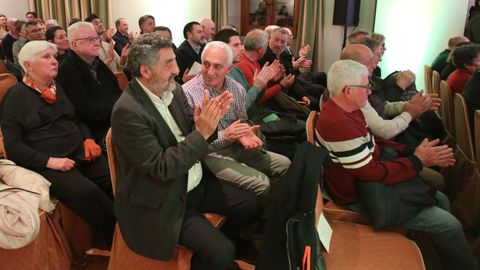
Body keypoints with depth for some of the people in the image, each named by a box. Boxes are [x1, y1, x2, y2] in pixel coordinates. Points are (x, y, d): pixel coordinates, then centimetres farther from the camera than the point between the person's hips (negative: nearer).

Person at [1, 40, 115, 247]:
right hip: (48, 165, -5)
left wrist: (88, 139, 3)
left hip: (81, 153, 6)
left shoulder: (57, 87, 18)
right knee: (86, 191, -32)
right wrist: (49, 161, -18)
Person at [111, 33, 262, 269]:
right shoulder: (127, 111, -24)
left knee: (251, 204, 8)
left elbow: (187, 135, 6)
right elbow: (161, 168, -25)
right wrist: (201, 133, -26)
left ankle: (223, 250, 30)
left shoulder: (173, 90, -1)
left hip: (195, 184, 8)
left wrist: (207, 120, -15)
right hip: (165, 202, -8)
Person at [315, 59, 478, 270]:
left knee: (440, 199, 19)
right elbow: (373, 174, -28)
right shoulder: (340, 124, -32)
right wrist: (417, 161, -16)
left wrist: (411, 152, -2)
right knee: (449, 225, -8)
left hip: (368, 181, 10)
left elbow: (372, 143, 11)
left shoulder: (346, 109, 0)